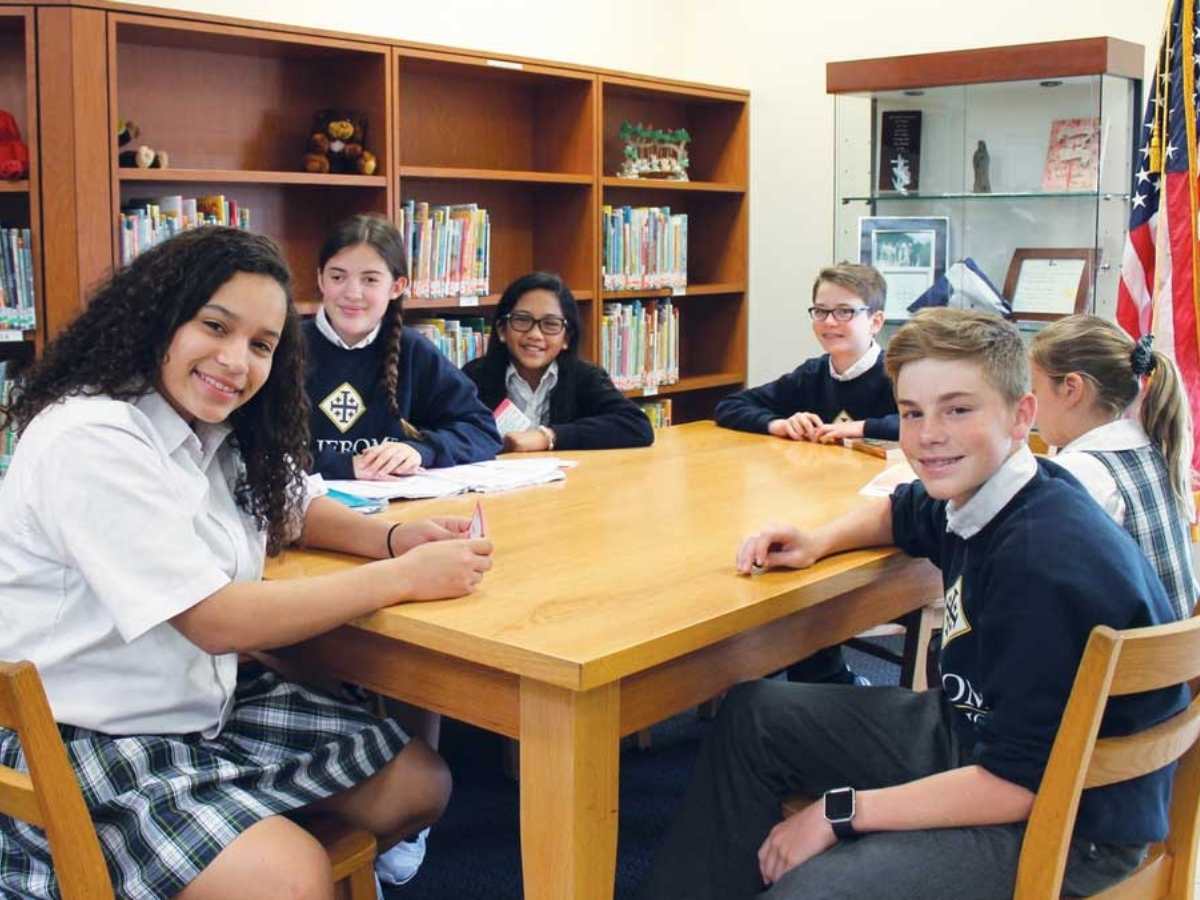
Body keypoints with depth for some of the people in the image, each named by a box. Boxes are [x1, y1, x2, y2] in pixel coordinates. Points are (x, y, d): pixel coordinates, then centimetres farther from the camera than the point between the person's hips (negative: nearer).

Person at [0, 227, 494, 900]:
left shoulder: (222, 434, 2)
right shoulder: (92, 439, -23)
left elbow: (291, 509, 19)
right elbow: (217, 622, -26)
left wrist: (393, 537, -4)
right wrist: (403, 577, -24)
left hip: (208, 704, 8)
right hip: (84, 741, -8)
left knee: (420, 786, 3)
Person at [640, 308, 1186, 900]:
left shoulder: (1048, 564, -30)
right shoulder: (974, 492, -4)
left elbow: (1019, 782, -28)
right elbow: (898, 515, 21)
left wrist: (841, 811, -20)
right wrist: (816, 542, 1)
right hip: (969, 729, 9)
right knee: (751, 716, 11)